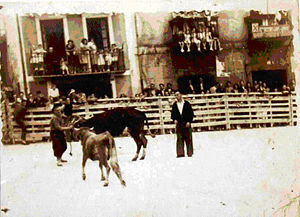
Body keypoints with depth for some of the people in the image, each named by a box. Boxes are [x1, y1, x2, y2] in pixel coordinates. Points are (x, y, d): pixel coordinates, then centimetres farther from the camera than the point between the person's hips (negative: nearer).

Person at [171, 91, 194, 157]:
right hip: (178, 124, 2)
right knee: (179, 139, -2)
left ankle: (190, 153, 6)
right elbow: (172, 113, 13)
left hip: (186, 124, -2)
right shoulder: (174, 105, 8)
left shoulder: (186, 103, 1)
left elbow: (191, 113, 1)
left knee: (188, 139, 0)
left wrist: (189, 121, -8)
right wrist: (174, 119, -6)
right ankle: (180, 153, -1)